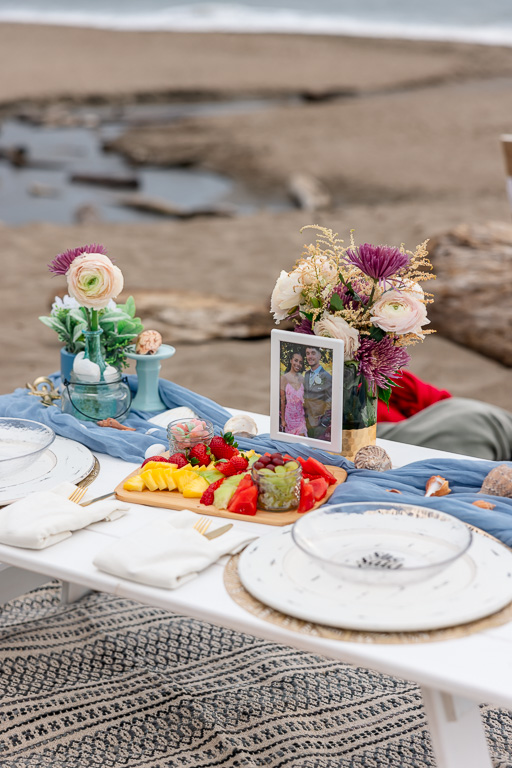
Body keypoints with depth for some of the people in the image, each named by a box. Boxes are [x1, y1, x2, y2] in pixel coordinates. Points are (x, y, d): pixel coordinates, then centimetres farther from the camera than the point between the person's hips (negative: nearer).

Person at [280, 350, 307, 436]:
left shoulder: (302, 378, 5)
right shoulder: (285, 377, -8)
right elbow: (283, 400, -6)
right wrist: (283, 419, -5)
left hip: (300, 415, 3)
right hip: (289, 415, -3)